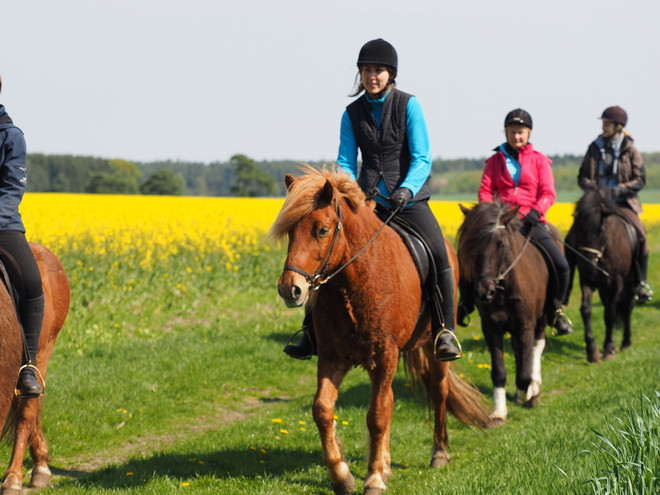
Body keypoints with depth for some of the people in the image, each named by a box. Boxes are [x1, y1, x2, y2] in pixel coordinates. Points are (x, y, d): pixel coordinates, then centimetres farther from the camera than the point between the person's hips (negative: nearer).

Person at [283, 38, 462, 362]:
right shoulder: (352, 114, 4)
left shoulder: (408, 105, -5)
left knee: (438, 254, -25)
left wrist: (406, 189, -29)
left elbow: (422, 158, -11)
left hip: (409, 199, -3)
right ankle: (313, 331, -1)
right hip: (367, 200, 3)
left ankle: (445, 331, -13)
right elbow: (346, 163, 2)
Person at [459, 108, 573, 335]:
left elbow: (548, 193, -1)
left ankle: (555, 310, 7)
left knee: (561, 265, -16)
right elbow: (485, 190, 3)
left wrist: (535, 211, -20)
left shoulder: (539, 161, 8)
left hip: (531, 222, -1)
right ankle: (465, 305, 9)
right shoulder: (496, 160, 10)